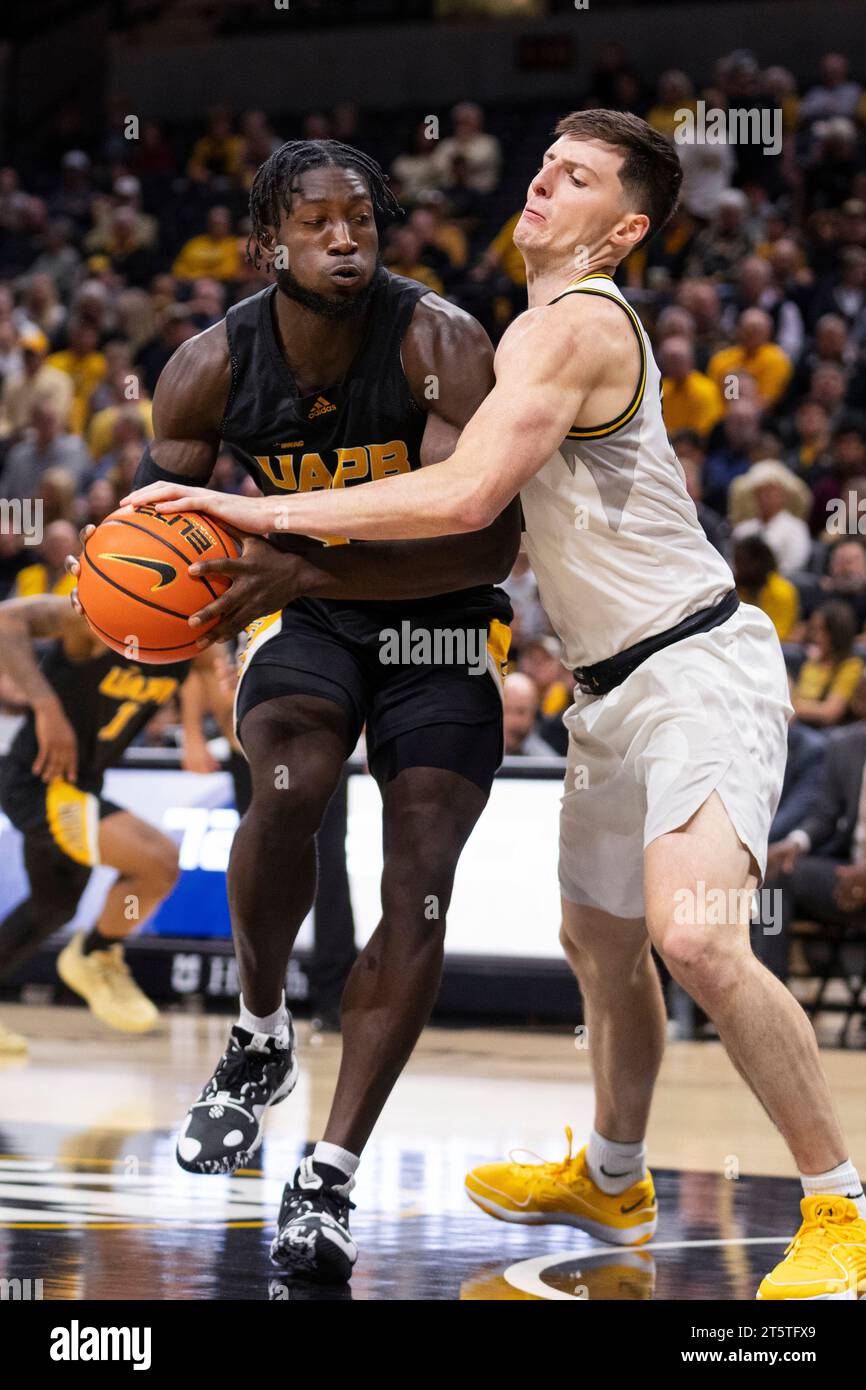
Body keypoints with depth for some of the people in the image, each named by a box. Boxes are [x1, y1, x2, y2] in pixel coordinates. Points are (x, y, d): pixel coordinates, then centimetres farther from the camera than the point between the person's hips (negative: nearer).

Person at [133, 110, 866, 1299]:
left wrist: (267, 513, -23)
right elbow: (497, 513, 27)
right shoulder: (569, 328, 16)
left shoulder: (573, 324, -16)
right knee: (600, 943, 23)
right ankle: (612, 1182, 44)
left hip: (699, 671, -11)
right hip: (615, 687, 11)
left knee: (694, 936, -27)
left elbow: (463, 497, -27)